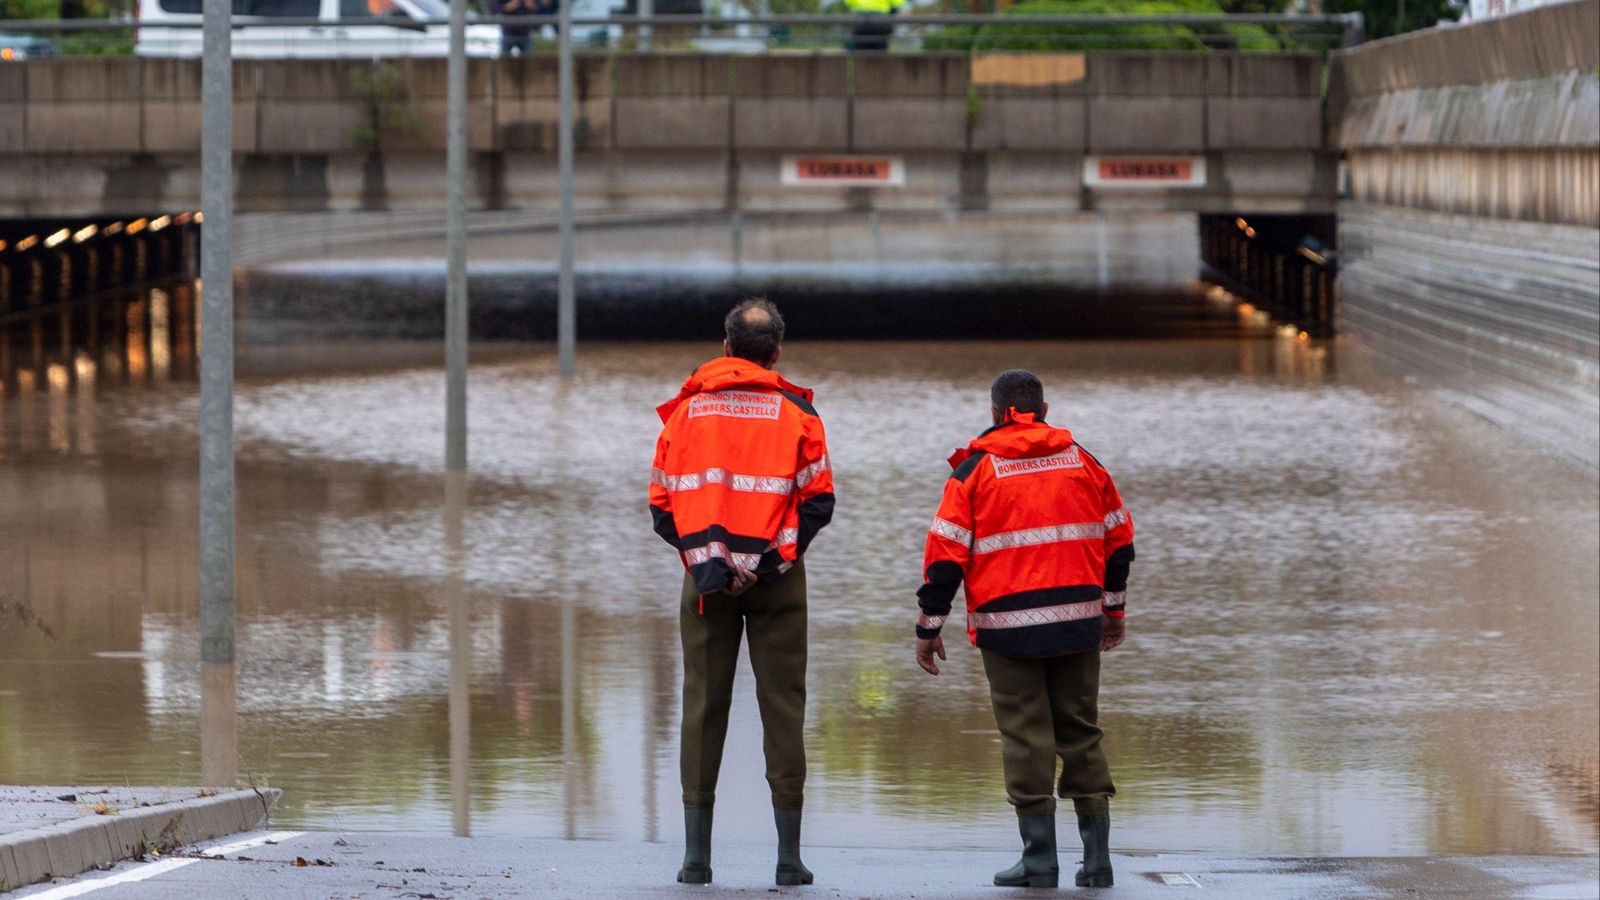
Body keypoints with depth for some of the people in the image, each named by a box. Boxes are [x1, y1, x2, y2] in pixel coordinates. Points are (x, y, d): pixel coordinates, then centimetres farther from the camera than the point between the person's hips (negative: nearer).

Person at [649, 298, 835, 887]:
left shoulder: (685, 410, 5)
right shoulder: (795, 413, -1)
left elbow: (662, 504, 4)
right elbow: (818, 502, -4)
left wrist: (700, 553, 5)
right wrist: (783, 549, 3)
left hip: (706, 576, 2)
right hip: (775, 576, -1)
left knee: (703, 703, 5)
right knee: (782, 704, 1)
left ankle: (697, 854, 2)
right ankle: (789, 855, -2)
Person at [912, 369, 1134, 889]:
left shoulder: (976, 470, -1)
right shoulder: (1082, 462, 10)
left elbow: (945, 553, -5)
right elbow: (1118, 537, 17)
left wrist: (929, 627, 1)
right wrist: (1114, 608, 28)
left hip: (1008, 630, -3)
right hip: (1078, 623, 3)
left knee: (1026, 738, 0)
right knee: (1081, 733, 11)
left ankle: (1039, 858, -2)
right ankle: (1097, 856, 8)